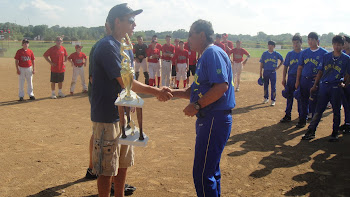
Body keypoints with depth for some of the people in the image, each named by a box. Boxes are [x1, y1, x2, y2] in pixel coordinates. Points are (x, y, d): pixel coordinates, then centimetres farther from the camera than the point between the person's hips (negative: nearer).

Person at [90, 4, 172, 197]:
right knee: (107, 168, 1)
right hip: (107, 117, -9)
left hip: (123, 114, 9)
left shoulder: (126, 47, 12)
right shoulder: (107, 46, -18)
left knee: (123, 162, 20)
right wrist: (155, 91, -18)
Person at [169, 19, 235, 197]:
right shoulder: (204, 57, 19)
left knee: (202, 173, -7)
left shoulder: (213, 53, -13)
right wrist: (172, 92, 12)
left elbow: (221, 86, -25)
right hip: (208, 120, 11)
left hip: (215, 120, -11)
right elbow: (196, 90, 22)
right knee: (210, 170, 21)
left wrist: (197, 105, -21)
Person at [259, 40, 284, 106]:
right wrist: (260, 73, 0)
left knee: (273, 86, -1)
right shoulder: (265, 53, 4)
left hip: (273, 72, -2)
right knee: (265, 85, 10)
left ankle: (273, 100, 5)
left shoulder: (276, 54, 1)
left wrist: (278, 67, 2)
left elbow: (282, 61, 13)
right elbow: (261, 63, 4)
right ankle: (266, 98, 25)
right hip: (266, 72, 2)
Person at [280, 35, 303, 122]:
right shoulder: (290, 54, 6)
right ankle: (288, 115, 11)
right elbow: (285, 67, 8)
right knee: (289, 96, 4)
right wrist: (284, 78, 2)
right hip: (291, 77, 2)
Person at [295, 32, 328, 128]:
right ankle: (303, 120, 23)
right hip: (304, 80, 4)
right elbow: (300, 67, 12)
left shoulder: (323, 53, -4)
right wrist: (297, 81, 8)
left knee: (314, 102, 1)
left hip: (316, 81, -4)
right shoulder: (305, 52, 8)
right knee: (303, 101, 11)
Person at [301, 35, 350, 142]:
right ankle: (311, 131, 4)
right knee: (318, 109, 2)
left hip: (336, 87, -1)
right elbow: (320, 72, 11)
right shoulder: (326, 56, 7)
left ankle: (335, 133, 18)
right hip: (323, 85, 1)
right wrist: (315, 85, 11)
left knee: (336, 111, 7)